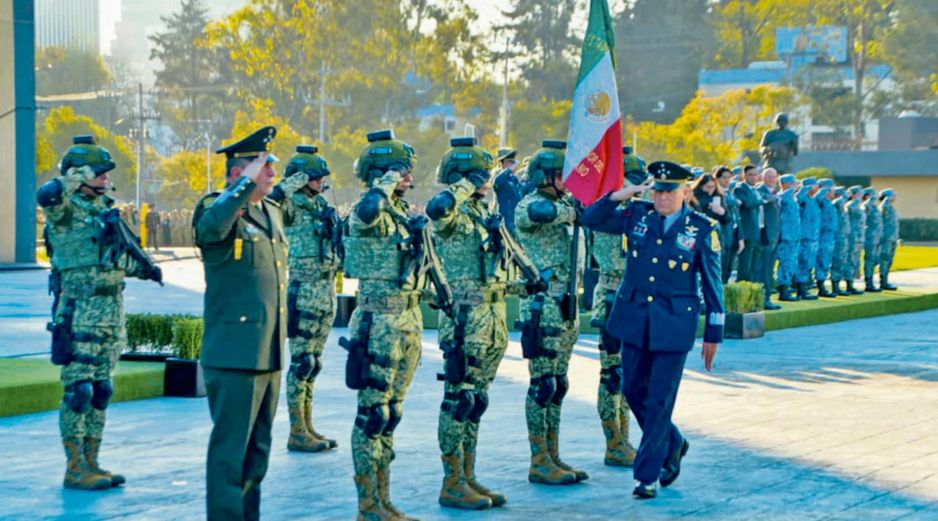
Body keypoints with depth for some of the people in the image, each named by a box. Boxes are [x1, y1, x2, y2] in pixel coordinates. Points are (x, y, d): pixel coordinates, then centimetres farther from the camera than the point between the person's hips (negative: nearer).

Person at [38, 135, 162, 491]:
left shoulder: (105, 208, 15)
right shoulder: (64, 208, -8)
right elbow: (46, 195, -33)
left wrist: (144, 268, 9)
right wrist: (77, 176, -19)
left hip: (112, 310, 8)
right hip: (80, 312, -8)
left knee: (101, 390, 10)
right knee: (78, 390, -6)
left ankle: (90, 464, 17)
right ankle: (74, 471, 0)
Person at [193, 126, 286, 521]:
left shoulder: (273, 212, 15)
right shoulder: (216, 207, -9)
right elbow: (211, 226, -36)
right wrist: (247, 183, -26)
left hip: (270, 354, 8)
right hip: (234, 353, -8)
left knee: (258, 450, 15)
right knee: (230, 449, -5)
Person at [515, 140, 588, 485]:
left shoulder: (564, 205, 16)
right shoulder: (528, 206, -11)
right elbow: (546, 213, -31)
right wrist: (577, 210, -16)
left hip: (567, 308, 9)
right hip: (542, 308, -9)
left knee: (558, 385, 11)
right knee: (543, 384, -5)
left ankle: (552, 457, 17)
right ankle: (539, 463, 0)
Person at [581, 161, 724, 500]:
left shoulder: (703, 229, -6)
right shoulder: (637, 216, 3)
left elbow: (712, 284, -2)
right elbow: (590, 219, 8)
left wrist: (714, 333, -2)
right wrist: (618, 196, -9)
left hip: (673, 324, -4)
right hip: (635, 318, 4)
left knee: (660, 400, -2)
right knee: (634, 390, 12)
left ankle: (648, 475, 7)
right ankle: (672, 444, 36)